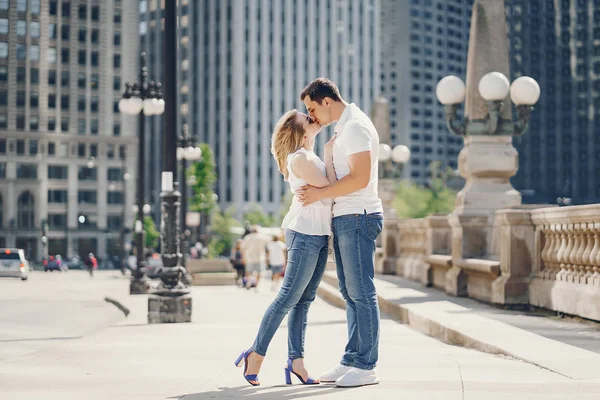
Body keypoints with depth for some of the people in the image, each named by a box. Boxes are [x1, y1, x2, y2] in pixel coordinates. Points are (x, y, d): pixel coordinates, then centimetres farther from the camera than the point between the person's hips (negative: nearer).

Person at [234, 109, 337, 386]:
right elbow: (328, 187, -15)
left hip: (318, 236, 9)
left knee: (304, 301, 6)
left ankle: (296, 361, 8)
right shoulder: (299, 158, -11)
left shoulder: (309, 156, 18)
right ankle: (256, 354, 2)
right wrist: (329, 155, -6)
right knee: (288, 298, -6)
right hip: (305, 235, -9)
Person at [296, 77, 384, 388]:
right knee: (350, 293, 11)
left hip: (358, 218, -10)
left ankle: (366, 367, -3)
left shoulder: (356, 126, -13)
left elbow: (360, 178, -21)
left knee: (361, 293, -7)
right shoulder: (343, 127, 19)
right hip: (344, 219, 10)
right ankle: (351, 361, 17)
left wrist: (320, 193, -14)